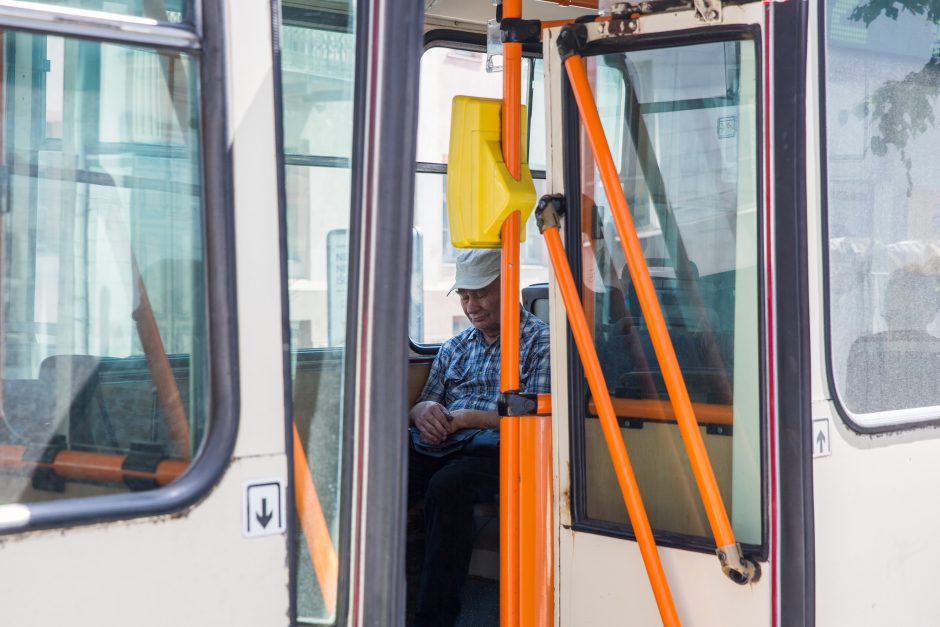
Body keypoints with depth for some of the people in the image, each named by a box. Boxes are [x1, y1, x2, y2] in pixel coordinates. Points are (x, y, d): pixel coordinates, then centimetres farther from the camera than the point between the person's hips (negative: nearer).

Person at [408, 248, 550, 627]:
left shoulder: (540, 342, 8)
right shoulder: (456, 347, 27)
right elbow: (422, 406, 26)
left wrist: (467, 418, -10)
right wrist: (423, 410, -1)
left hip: (498, 452, -5)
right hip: (438, 449, 5)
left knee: (446, 487, -37)